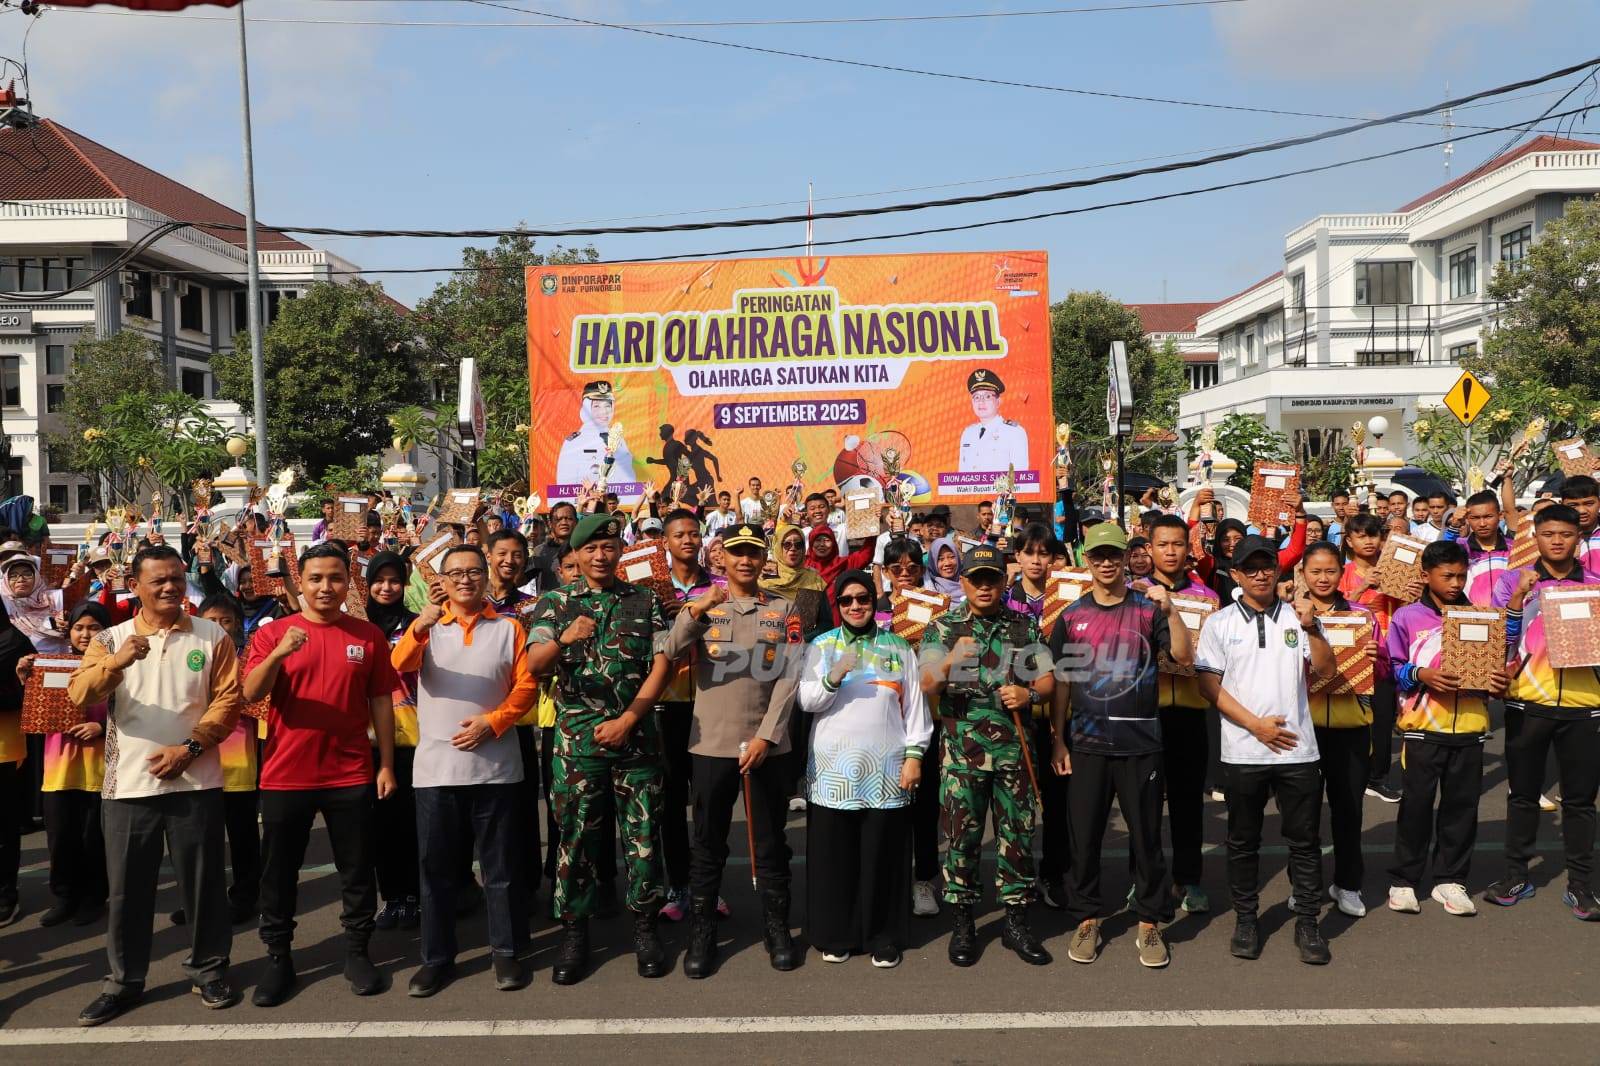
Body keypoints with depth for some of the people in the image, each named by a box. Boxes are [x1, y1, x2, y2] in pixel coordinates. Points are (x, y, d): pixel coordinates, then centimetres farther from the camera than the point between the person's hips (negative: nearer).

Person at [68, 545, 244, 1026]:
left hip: (195, 782, -1)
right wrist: (116, 662, -28)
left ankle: (209, 968, 21)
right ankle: (124, 980, 22)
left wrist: (190, 746, -14)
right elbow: (80, 695, -9)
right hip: (128, 784, 1)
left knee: (203, 882, 6)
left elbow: (228, 699, -2)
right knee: (127, 888, 8)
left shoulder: (212, 636, 3)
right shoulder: (111, 639, 5)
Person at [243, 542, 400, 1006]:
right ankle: (278, 958, 23)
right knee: (279, 872, 9)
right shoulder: (272, 632, 0)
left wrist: (386, 765, 2)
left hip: (351, 775, 0)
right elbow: (251, 693, -12)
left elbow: (381, 702, 5)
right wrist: (279, 654, -30)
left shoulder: (368, 635, 3)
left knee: (357, 871, 9)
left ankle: (357, 952, 23)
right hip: (285, 775, 0)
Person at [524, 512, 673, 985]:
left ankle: (644, 926, 20)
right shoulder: (554, 603, 4)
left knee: (642, 835, 6)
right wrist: (565, 639, -30)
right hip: (576, 741, 0)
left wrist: (626, 720, -9)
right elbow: (534, 666, -8)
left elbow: (661, 664, 1)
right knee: (575, 837, 5)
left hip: (636, 738, 1)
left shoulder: (646, 601, 6)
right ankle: (574, 932, 17)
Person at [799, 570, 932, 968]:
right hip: (833, 770, 0)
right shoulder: (822, 646, 8)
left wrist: (915, 754, -1)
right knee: (834, 855, 2)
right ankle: (834, 935, 15)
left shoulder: (899, 648, 10)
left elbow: (916, 706, 8)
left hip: (887, 771, 0)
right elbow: (807, 701, 0)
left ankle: (884, 939, 13)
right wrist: (833, 677, -17)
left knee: (883, 855, 2)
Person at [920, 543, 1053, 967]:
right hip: (962, 752, -2)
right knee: (962, 835, 2)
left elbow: (1048, 680, 10)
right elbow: (927, 687, -6)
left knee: (1017, 834, 7)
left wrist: (1029, 694, -12)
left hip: (1016, 749, 2)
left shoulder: (1025, 627, 8)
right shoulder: (942, 627, 2)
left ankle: (1016, 922, 19)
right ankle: (962, 924, 15)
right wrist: (949, 661, -26)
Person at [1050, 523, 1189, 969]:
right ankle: (1086, 920, 21)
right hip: (1087, 744, 1)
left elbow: (1184, 657, -11)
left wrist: (1170, 610, -23)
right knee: (1084, 835, 6)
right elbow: (1061, 681, 8)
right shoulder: (1072, 616, 5)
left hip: (1141, 743, -1)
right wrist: (1058, 741, 5)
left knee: (1146, 835, 5)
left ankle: (1150, 924, 19)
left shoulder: (1148, 608, 1)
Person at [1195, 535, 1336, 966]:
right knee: (1243, 840, 9)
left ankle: (1307, 922, 16)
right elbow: (1209, 685, -4)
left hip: (1298, 748, 1)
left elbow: (1326, 669, 1)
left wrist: (1311, 629, -14)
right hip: (1243, 749, -1)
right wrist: (1257, 725, -10)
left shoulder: (1297, 617, 7)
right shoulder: (1219, 623, 2)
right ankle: (1245, 919, 21)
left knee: (1304, 840, 5)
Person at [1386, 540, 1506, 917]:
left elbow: (1492, 665, 14)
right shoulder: (1406, 617, 0)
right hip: (1422, 726, -3)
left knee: (1462, 804, 8)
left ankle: (1450, 879, 20)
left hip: (1469, 727, 3)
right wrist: (1420, 675, -19)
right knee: (1416, 804, 3)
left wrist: (1498, 681, -7)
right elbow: (1394, 669, -1)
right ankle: (1404, 880, 14)